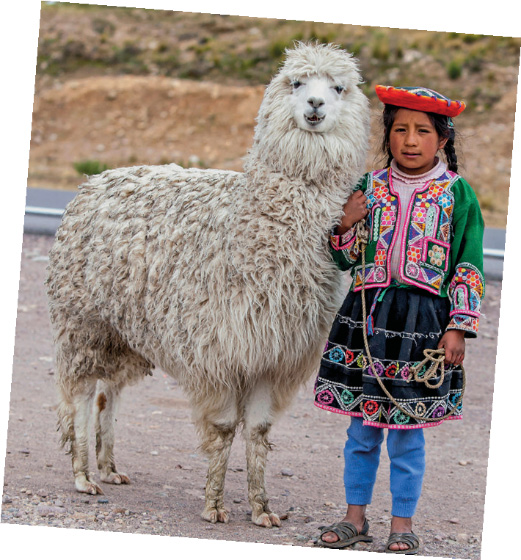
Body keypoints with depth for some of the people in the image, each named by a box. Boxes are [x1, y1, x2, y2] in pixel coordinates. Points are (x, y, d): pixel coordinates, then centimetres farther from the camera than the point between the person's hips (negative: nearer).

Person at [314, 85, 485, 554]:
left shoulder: (458, 193, 0)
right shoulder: (369, 187, 7)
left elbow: (469, 266, 0)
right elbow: (346, 260, 13)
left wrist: (459, 327, -5)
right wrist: (345, 227, -7)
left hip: (424, 318, -3)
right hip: (366, 315, 3)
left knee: (408, 431, 2)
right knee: (362, 429, 8)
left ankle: (403, 524, 13)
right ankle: (356, 517, 20)